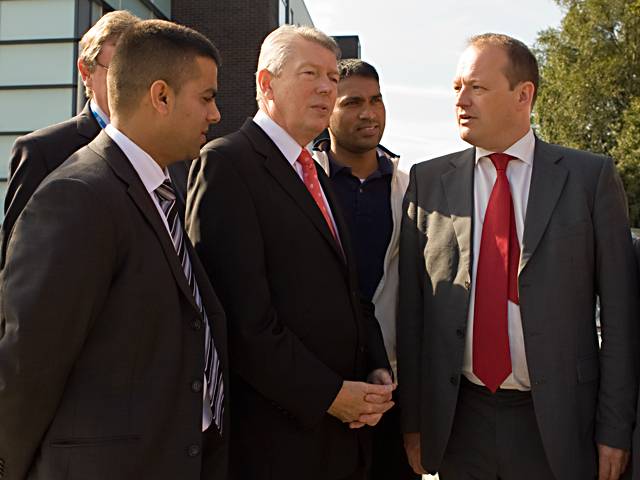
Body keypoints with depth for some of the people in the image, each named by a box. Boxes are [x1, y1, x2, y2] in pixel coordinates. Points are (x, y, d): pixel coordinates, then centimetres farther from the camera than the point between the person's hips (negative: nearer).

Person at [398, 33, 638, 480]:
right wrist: (412, 419, 1)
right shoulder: (428, 181, 3)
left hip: (558, 425, -1)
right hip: (458, 424, 2)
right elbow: (411, 309, 2)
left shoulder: (592, 177, -2)